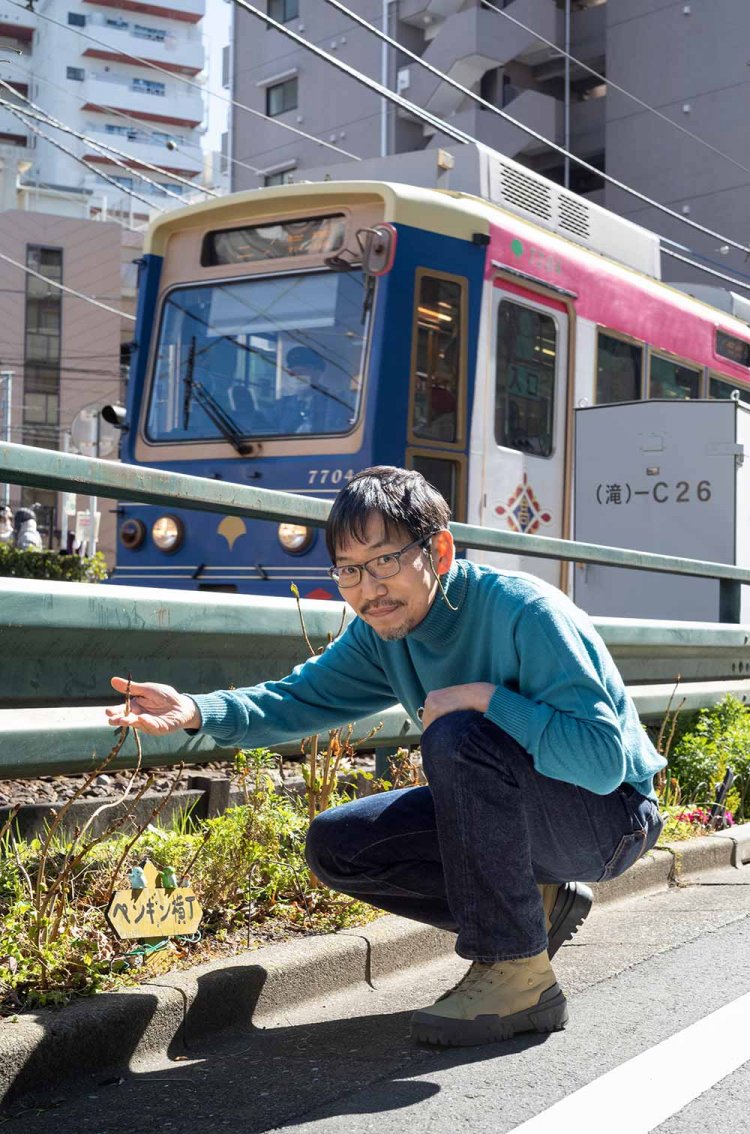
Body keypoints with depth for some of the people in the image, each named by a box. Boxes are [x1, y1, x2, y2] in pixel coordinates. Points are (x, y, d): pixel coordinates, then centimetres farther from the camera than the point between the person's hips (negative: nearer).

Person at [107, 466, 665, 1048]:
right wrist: (196, 710, -21)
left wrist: (485, 698, -34)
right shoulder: (382, 631, -5)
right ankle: (536, 908, 5)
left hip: (613, 817, -7)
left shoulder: (524, 612, -28)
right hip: (507, 807, 8)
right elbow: (300, 698, -4)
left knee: (459, 736, -33)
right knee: (336, 845, -2)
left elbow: (603, 759, -33)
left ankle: (516, 973, -22)